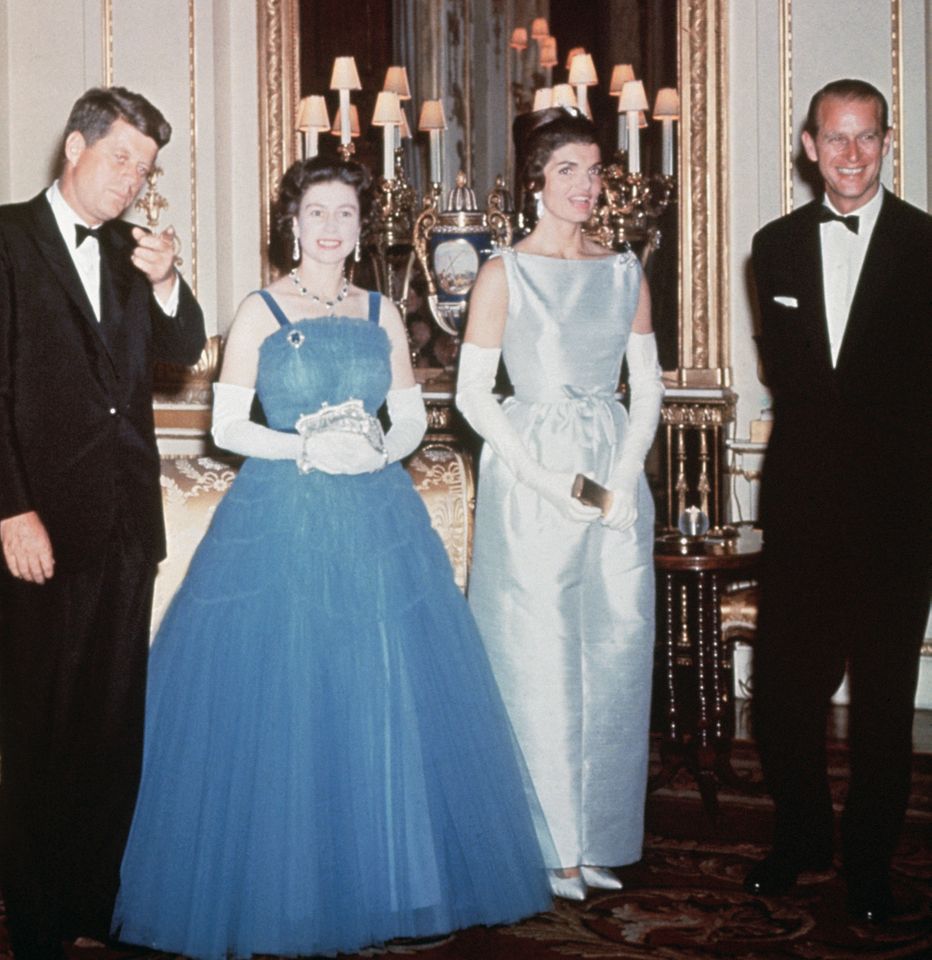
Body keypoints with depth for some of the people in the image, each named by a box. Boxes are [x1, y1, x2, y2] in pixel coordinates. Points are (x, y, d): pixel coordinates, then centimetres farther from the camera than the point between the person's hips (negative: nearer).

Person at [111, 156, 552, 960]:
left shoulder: (381, 313, 11)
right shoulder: (261, 312, 2)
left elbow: (412, 415, 13)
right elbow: (227, 423, -2)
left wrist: (378, 449, -8)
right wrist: (304, 448, -15)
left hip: (377, 517, 3)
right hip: (281, 517, -3)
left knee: (384, 701, 3)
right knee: (280, 704, -2)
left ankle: (386, 881, 17)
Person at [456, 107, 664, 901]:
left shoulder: (625, 271, 10)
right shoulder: (505, 273, -1)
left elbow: (648, 384, 10)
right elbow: (473, 393, -5)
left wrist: (628, 471, -4)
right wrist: (542, 476, -13)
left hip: (617, 477, 4)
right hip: (532, 483, -4)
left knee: (614, 653, 6)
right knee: (538, 658, 0)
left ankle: (596, 838, 19)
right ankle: (547, 843, 12)